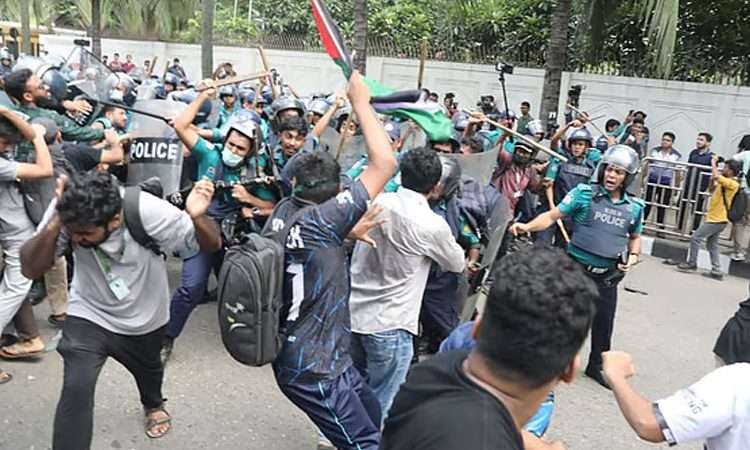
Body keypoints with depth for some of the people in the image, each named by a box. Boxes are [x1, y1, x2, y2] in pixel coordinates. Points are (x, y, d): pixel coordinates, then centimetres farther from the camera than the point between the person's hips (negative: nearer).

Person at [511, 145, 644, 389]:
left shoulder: (634, 207, 3)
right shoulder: (584, 193, -8)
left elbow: (635, 237, 20)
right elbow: (552, 216, -11)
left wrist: (633, 257, 1)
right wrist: (527, 226, -27)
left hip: (607, 275, 4)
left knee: (604, 322, 15)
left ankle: (597, 366, 37)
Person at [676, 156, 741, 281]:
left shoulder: (732, 183, -16)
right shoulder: (725, 182, 11)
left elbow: (716, 176, -31)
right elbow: (712, 187, 25)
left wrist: (713, 163, -14)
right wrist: (715, 167, 15)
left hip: (717, 220, -10)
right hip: (715, 218, 10)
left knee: (695, 238, -7)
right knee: (712, 245, 12)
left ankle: (691, 264, 3)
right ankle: (717, 271, 14)